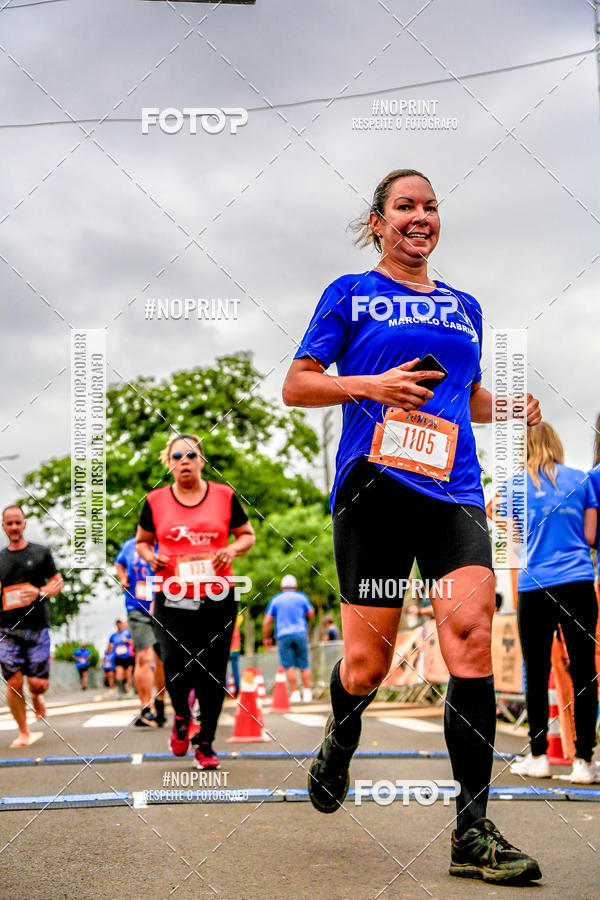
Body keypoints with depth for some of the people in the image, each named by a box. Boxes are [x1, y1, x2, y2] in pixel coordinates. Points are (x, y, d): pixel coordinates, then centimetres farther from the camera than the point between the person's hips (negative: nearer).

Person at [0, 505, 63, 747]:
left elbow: (58, 583, 7)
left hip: (37, 627, -1)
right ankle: (23, 732, 9)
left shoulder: (40, 553, 7)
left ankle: (36, 696, 30)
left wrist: (39, 592, -11)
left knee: (38, 683, -8)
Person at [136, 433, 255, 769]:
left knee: (213, 673, 1)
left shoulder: (224, 496, 6)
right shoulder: (156, 501, 6)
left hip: (218, 597, 1)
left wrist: (233, 549, -6)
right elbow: (142, 541, 19)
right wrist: (151, 556, -3)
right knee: (176, 663, -16)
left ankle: (206, 744, 17)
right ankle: (181, 717, 17)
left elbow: (248, 535, 15)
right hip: (172, 598, -1)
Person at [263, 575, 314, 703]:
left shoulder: (275, 599, 7)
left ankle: (295, 693, -7)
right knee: (304, 665, 7)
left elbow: (267, 621, 4)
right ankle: (307, 692, 2)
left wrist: (266, 638, 12)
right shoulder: (302, 597, 6)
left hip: (283, 635, 0)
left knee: (289, 666, -1)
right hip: (300, 633, 0)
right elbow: (311, 614, 16)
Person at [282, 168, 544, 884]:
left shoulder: (464, 306, 22)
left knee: (471, 636, -16)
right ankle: (339, 742, 34)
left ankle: (472, 831, -13)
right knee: (367, 664, -3)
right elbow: (296, 386, 6)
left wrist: (509, 408, 9)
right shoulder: (350, 294, 9)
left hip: (453, 490, 3)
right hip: (374, 486, -3)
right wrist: (372, 384, -10)